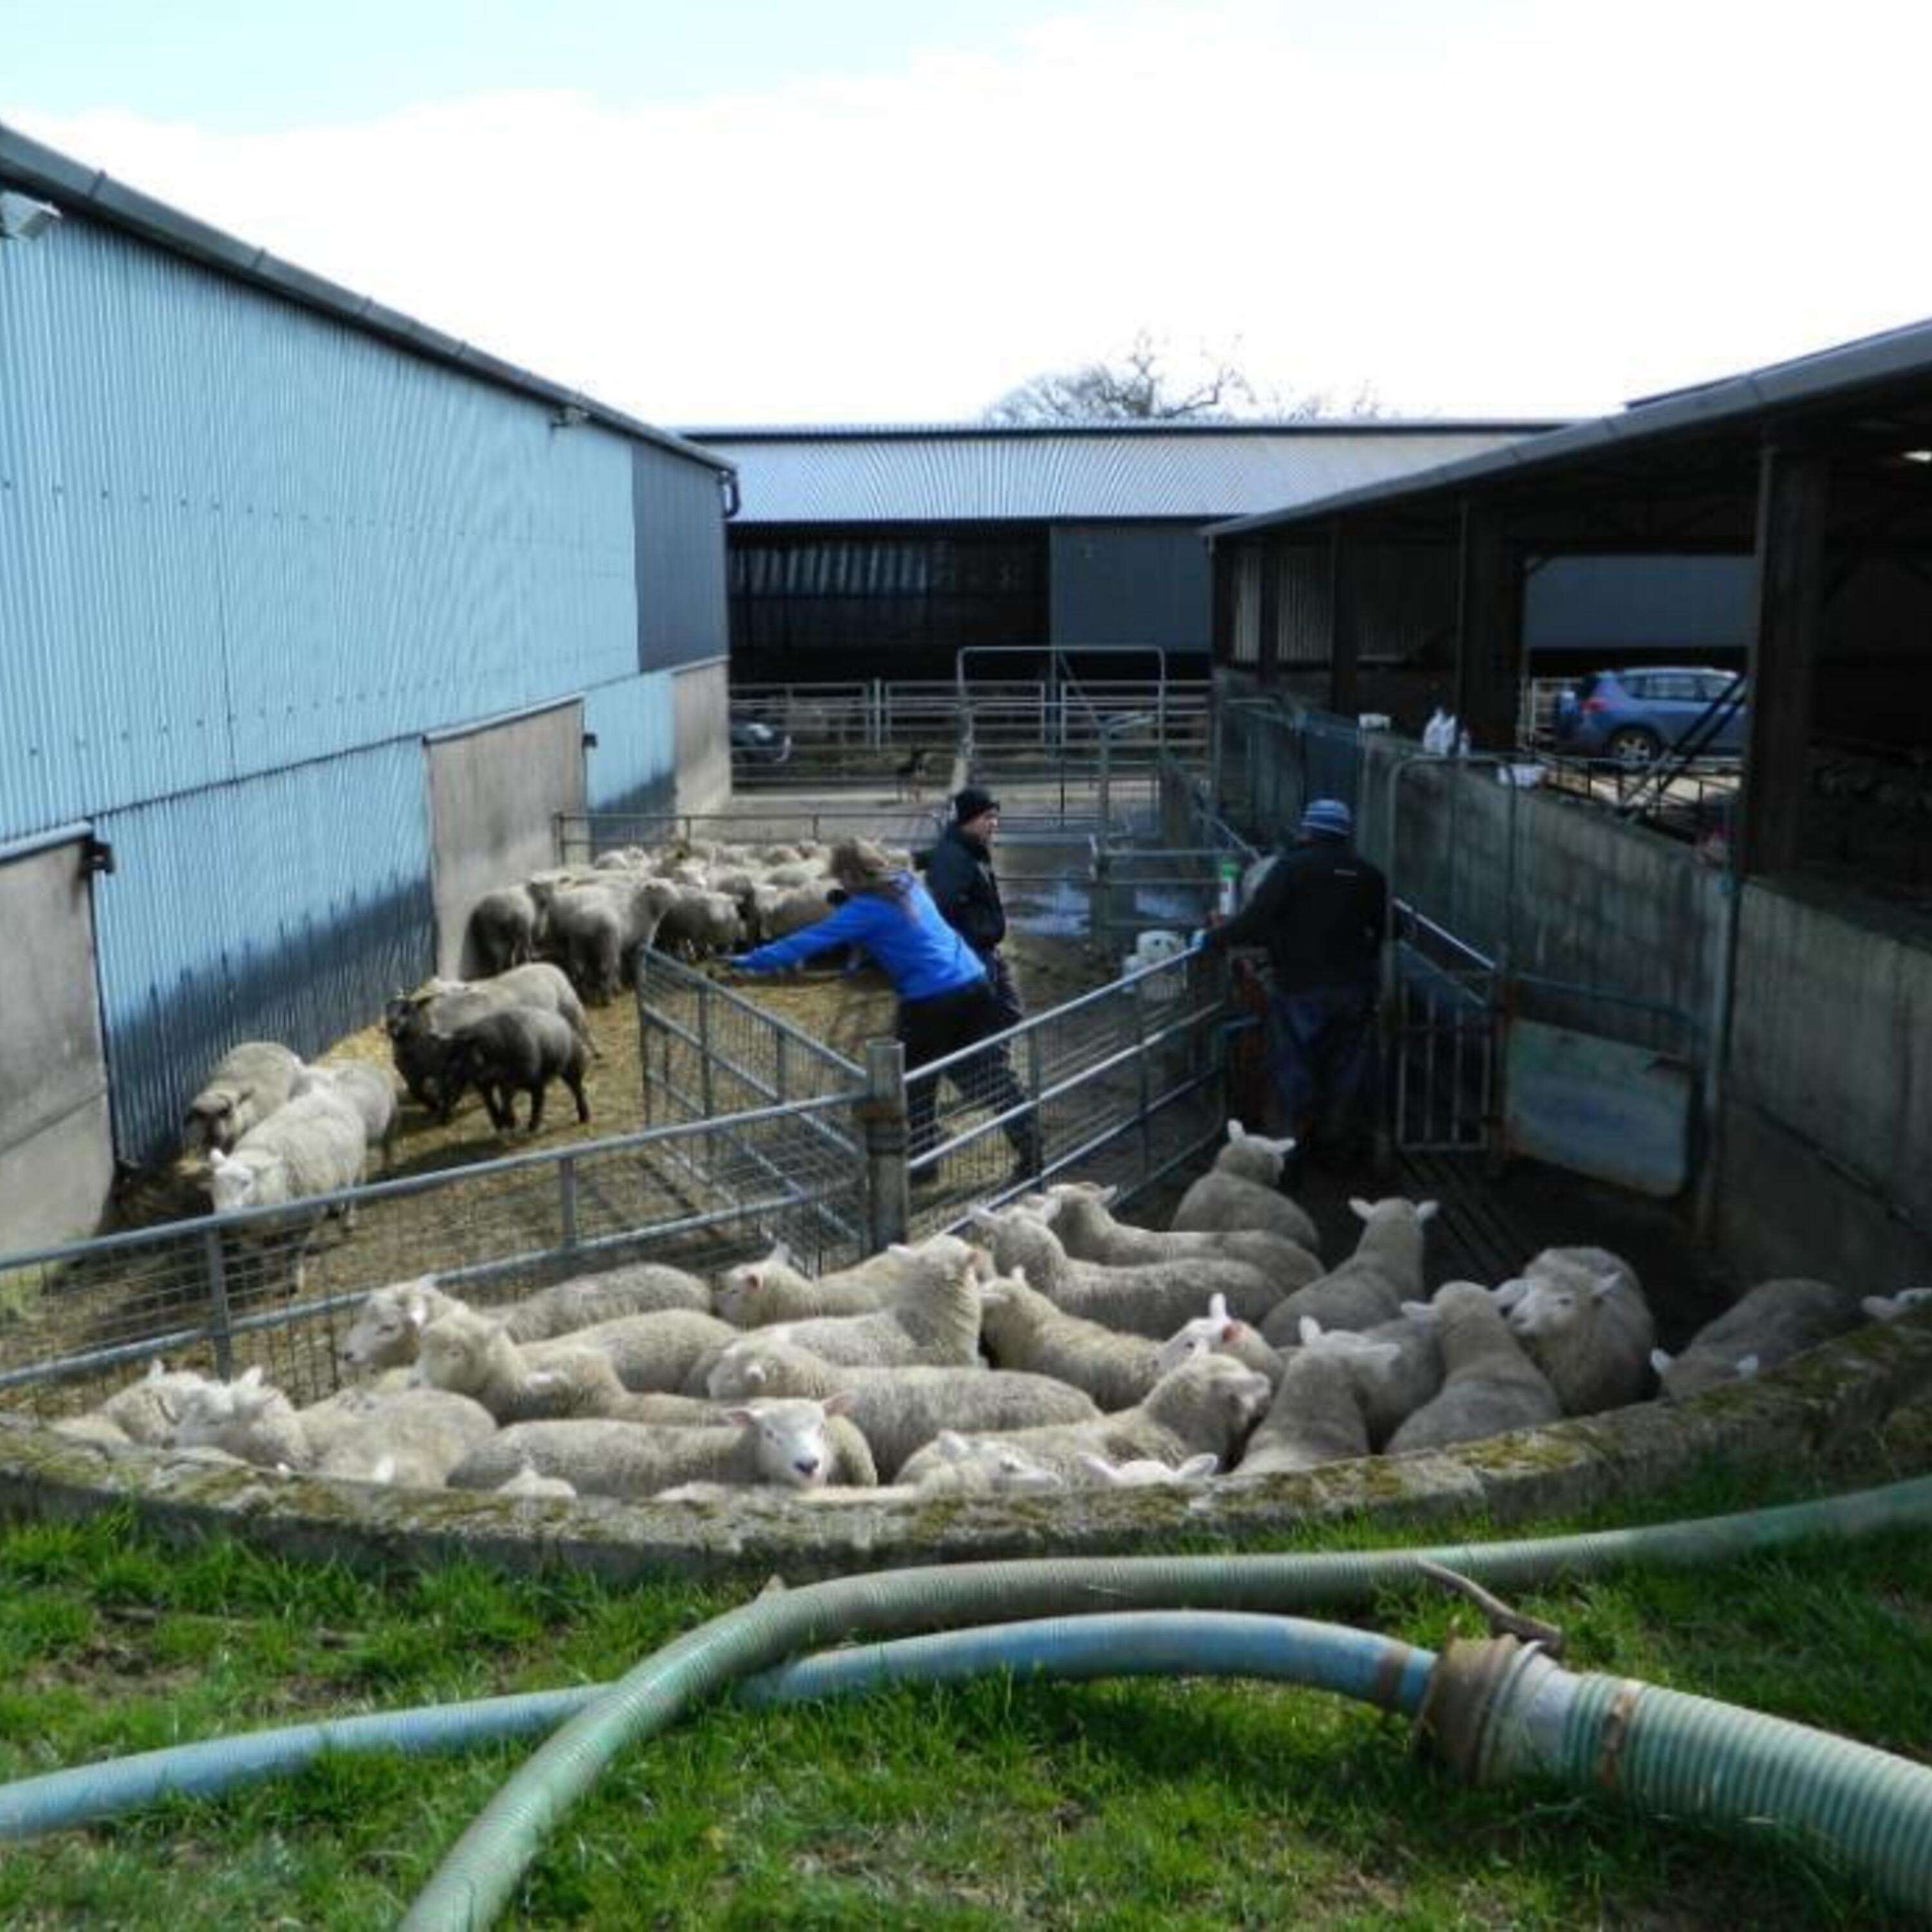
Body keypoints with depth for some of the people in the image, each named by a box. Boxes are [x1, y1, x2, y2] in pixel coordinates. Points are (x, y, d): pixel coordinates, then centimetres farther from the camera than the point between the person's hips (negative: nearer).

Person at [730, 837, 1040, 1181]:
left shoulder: (867, 909, -8)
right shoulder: (908, 883, 12)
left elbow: (811, 940, -7)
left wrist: (751, 961, -1)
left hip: (931, 1001, -7)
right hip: (974, 985, 7)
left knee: (915, 1088, 12)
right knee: (992, 1077, 13)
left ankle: (923, 1163, 18)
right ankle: (1032, 1149, 14)